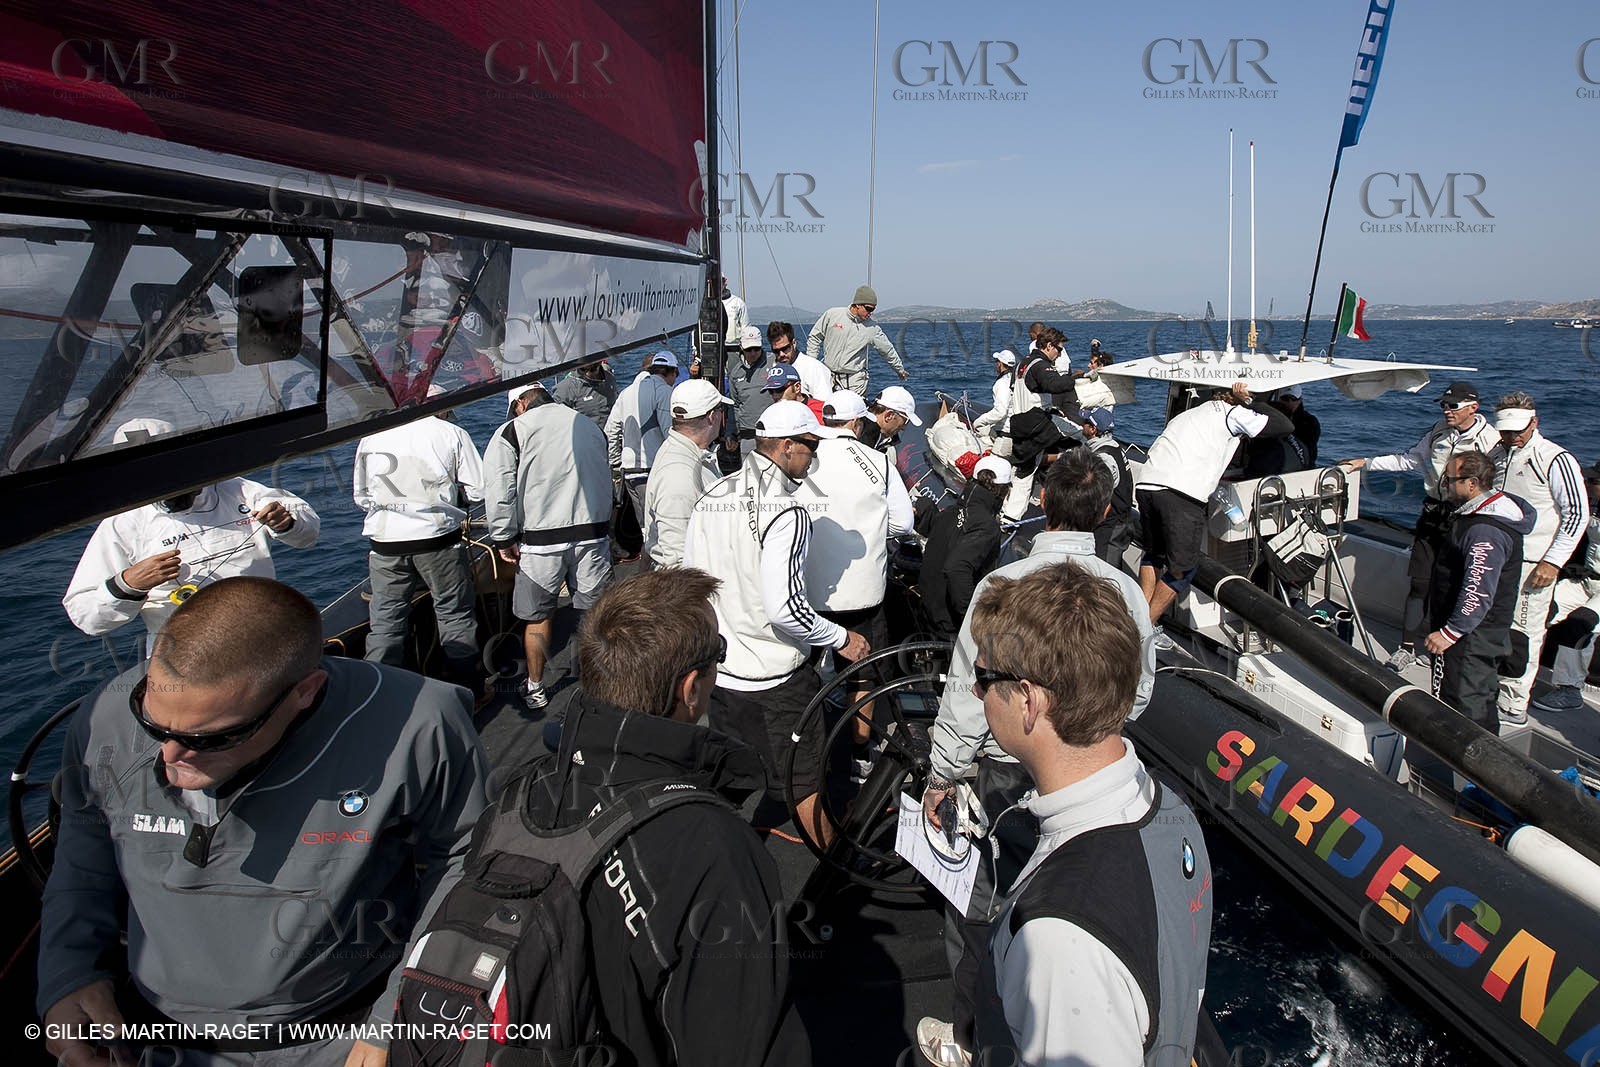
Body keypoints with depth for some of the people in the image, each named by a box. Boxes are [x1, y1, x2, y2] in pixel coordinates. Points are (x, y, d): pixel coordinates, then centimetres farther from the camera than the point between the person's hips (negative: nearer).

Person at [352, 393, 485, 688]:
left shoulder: (371, 437, 7)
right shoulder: (451, 433, -1)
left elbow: (360, 497, 13)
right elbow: (478, 491, -4)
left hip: (385, 544, 2)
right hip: (438, 539, -2)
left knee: (385, 622, 12)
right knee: (456, 617, 10)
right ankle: (466, 692, 16)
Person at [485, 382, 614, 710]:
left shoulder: (511, 431, -3)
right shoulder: (588, 425, 11)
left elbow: (498, 491, -11)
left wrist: (503, 539, -2)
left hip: (541, 541, -3)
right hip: (593, 535, 3)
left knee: (537, 616, 12)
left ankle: (535, 688, 25)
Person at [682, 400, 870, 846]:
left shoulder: (708, 500, 3)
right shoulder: (785, 511, -21)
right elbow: (785, 609, -27)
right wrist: (842, 638, -13)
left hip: (718, 672, 7)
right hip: (775, 678, -7)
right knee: (806, 782, 11)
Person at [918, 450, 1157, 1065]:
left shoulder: (1005, 584, -21)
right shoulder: (1127, 591, -6)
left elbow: (969, 692, -17)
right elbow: (1138, 694, 6)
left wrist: (943, 776, -5)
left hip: (1011, 776, -5)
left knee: (979, 909, 14)